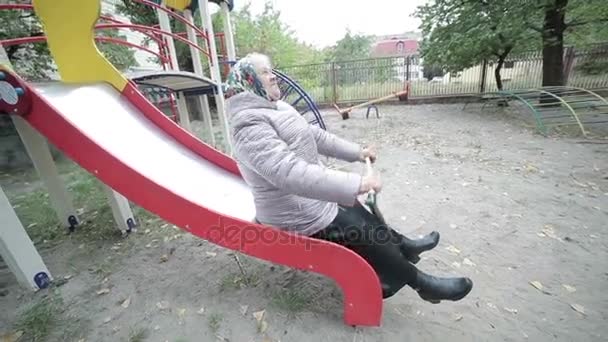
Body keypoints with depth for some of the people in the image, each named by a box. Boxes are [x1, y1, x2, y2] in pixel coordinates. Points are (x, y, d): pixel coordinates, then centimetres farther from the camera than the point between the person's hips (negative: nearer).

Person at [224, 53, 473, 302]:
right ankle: (422, 283, 22)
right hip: (299, 216, -9)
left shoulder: (275, 107, 7)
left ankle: (402, 245, 43)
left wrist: (357, 152, 10)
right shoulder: (251, 126, -26)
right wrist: (356, 183, -42)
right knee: (366, 238, 0)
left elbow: (314, 134, 11)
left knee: (361, 217, 20)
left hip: (313, 197, 9)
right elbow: (290, 172, -40)